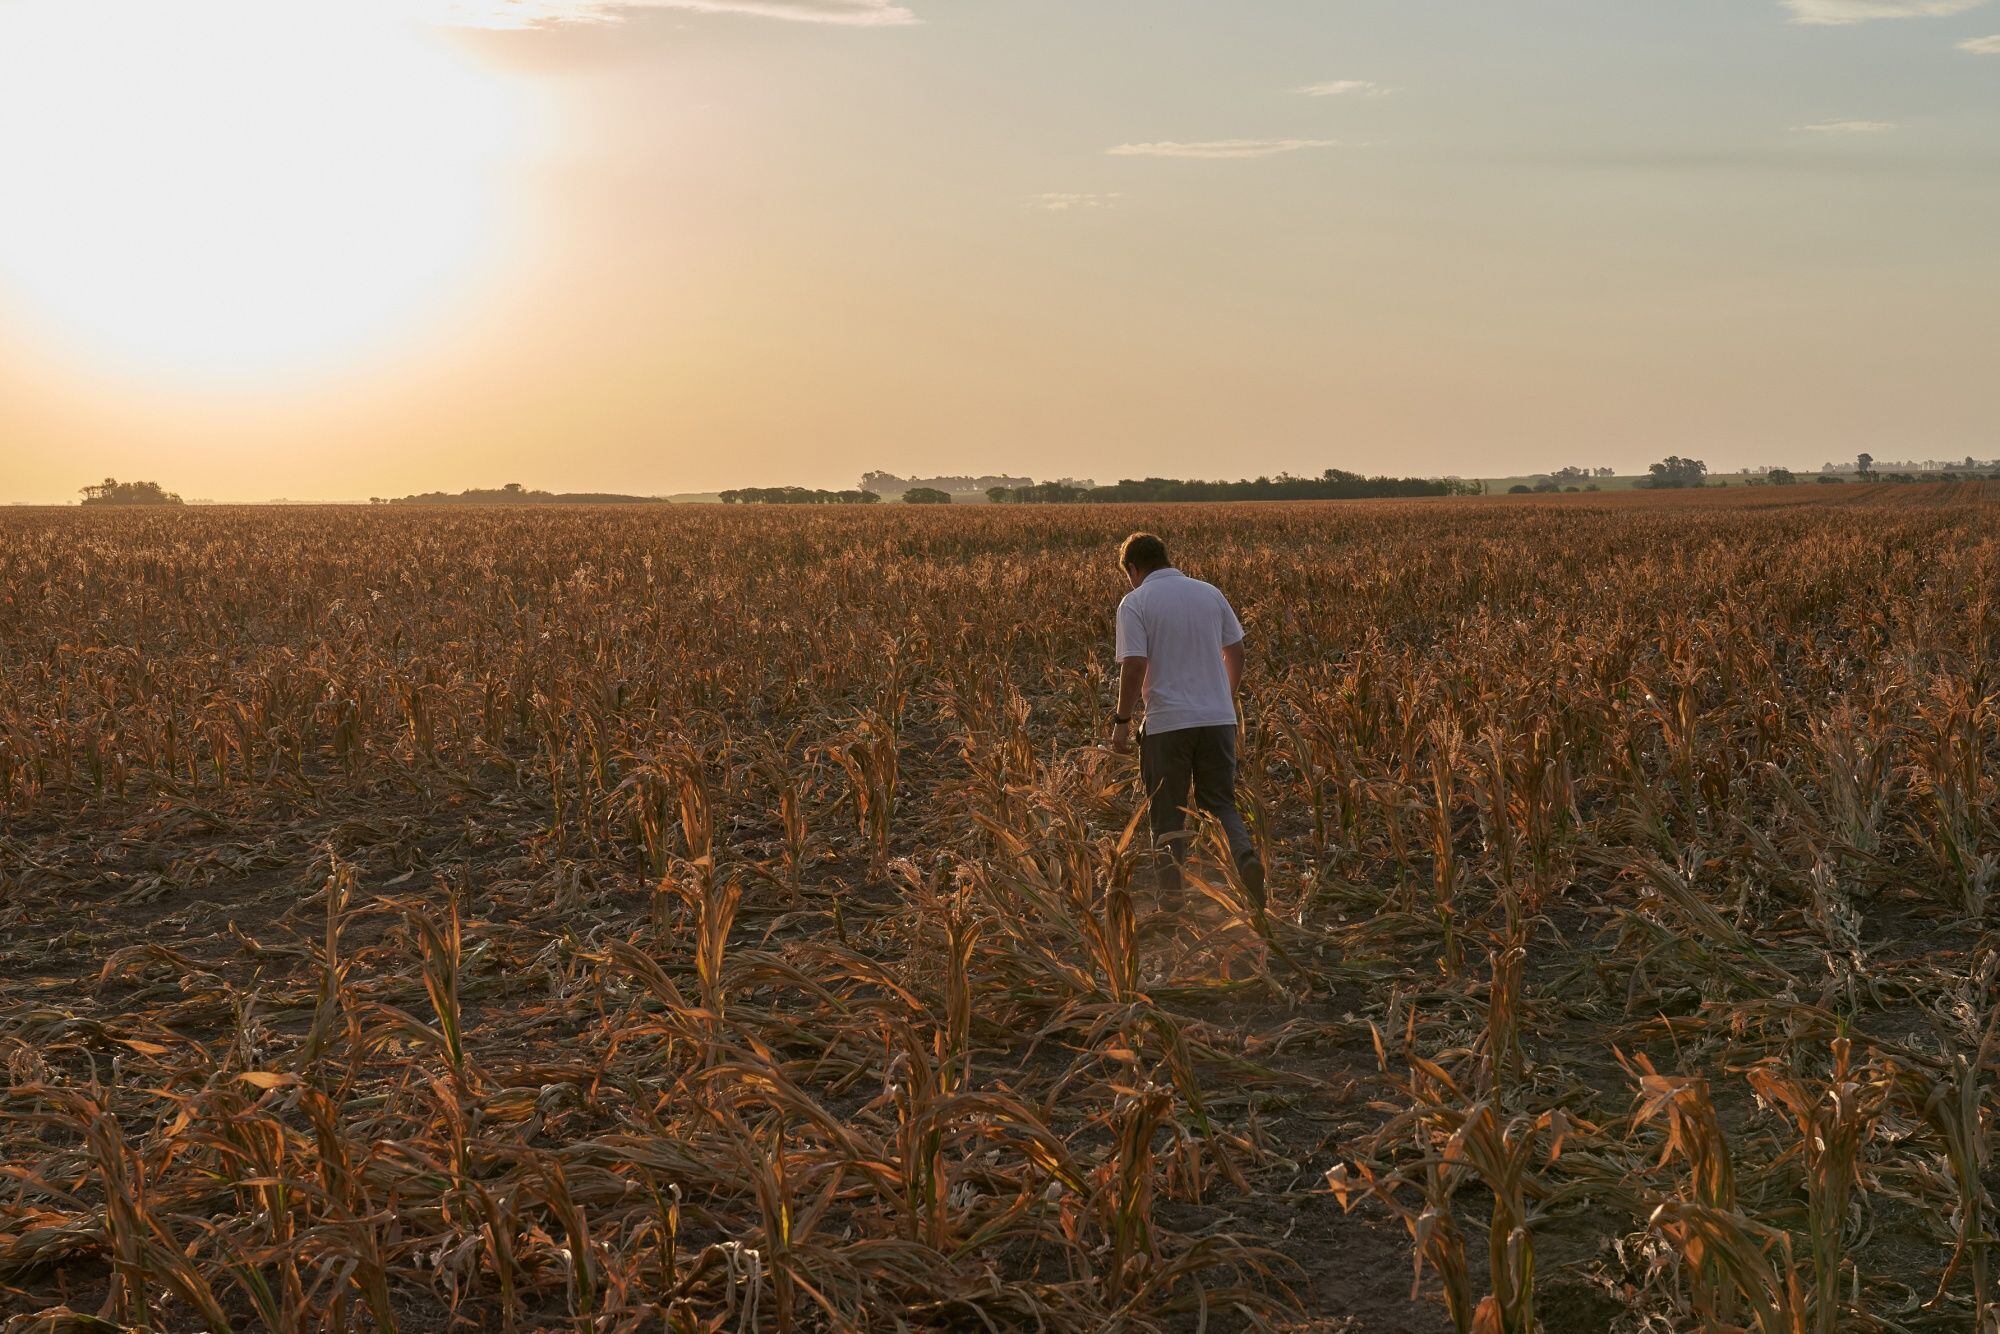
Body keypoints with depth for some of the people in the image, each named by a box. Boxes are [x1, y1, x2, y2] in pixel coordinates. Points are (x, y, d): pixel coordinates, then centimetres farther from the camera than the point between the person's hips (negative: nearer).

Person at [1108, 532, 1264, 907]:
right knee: (1220, 804, 12)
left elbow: (1134, 666, -15)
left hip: (1167, 722, -4)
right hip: (1218, 718, 4)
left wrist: (1122, 720, -5)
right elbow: (1235, 652, 13)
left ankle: (1173, 895, 3)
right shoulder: (1210, 593, 8)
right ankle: (1246, 856, -15)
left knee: (1167, 813, 7)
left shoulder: (1135, 603, -6)